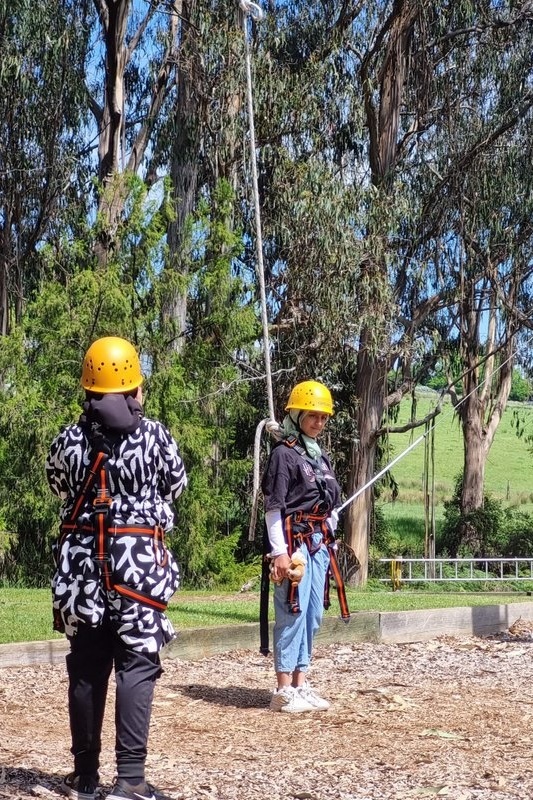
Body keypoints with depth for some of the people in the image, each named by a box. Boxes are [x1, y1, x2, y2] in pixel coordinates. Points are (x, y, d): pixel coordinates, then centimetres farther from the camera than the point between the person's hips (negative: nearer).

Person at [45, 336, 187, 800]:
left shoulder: (68, 440, -1)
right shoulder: (154, 435, -7)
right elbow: (176, 486, 8)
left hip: (82, 561, 3)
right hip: (138, 561, -3)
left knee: (86, 668, 10)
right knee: (137, 665, 0)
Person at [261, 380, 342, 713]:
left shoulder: (322, 457, 17)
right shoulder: (284, 454, -7)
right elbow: (274, 507, -12)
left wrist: (328, 541, 14)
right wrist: (279, 551, -17)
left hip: (319, 542, 8)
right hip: (295, 540, -8)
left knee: (313, 615, 10)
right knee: (293, 613, -8)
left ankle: (301, 682, 17)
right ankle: (284, 690, -4)